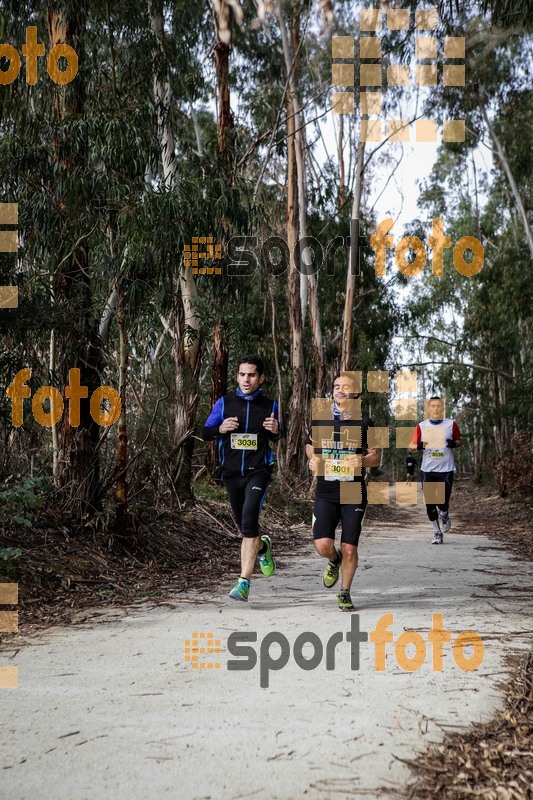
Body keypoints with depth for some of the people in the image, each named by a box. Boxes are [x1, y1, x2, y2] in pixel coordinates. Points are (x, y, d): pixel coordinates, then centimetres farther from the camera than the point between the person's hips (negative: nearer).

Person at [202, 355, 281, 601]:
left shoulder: (269, 406, 2)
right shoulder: (224, 403, 2)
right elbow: (205, 433, 6)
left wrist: (275, 431, -7)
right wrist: (220, 429, -15)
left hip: (258, 471, -3)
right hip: (231, 473, 3)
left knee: (248, 523, -20)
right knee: (244, 526, 14)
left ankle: (244, 582, -19)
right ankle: (262, 546, 49)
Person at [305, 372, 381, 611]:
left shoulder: (364, 423, 1)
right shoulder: (320, 419, 5)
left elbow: (376, 457, 5)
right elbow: (310, 444, 21)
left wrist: (362, 460, -17)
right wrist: (313, 459, -1)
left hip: (354, 494, -1)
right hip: (326, 493, 1)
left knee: (349, 549, 0)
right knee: (323, 545, -11)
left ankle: (345, 593, 22)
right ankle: (334, 560, 27)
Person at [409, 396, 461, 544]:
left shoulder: (451, 424, 3)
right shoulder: (421, 426, 5)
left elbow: (459, 440, 15)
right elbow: (411, 446, 6)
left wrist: (454, 443, -8)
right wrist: (418, 446, -17)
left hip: (446, 469, -1)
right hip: (427, 470, 2)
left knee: (443, 503, -9)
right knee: (430, 504, 2)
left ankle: (444, 515, 27)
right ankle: (437, 532, 18)